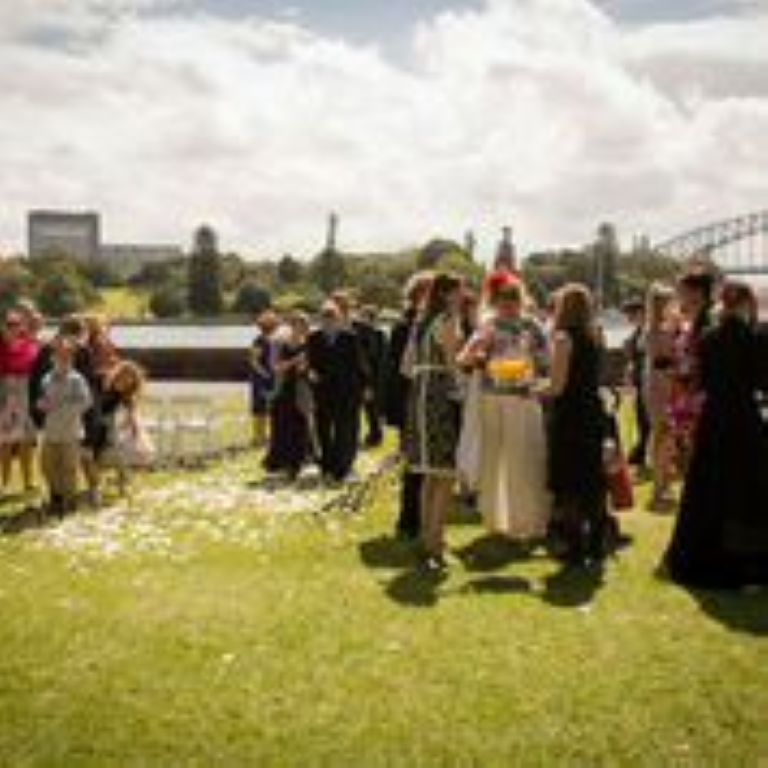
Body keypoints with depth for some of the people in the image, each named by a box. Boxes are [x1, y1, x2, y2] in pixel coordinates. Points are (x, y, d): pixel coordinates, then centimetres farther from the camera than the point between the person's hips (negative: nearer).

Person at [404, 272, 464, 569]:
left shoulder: (422, 322, 16)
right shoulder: (447, 321, -10)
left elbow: (408, 366, 18)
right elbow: (455, 361, -16)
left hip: (421, 396, 9)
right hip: (442, 397, -9)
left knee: (432, 475, 16)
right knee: (446, 475, -6)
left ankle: (428, 536, 23)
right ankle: (434, 544, -7)